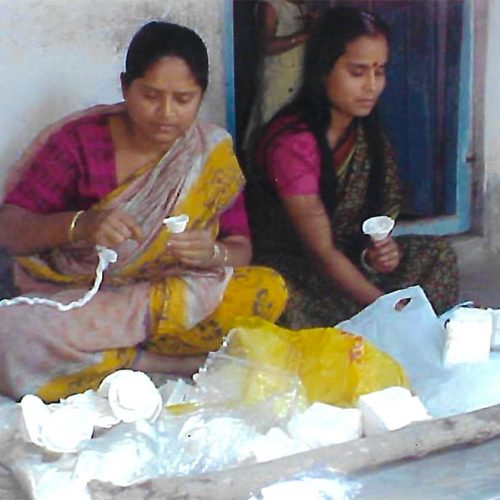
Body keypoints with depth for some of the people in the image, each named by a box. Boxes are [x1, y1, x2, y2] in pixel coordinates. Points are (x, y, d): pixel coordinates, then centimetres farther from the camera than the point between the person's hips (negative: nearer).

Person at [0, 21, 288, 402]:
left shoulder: (212, 154, 0)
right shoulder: (79, 141, -6)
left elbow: (241, 250, 1)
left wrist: (213, 254, -24)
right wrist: (79, 225, -29)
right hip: (74, 300, -2)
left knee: (269, 291, -25)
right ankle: (160, 361, -16)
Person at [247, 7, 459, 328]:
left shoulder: (369, 134, 0)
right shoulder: (292, 141, -23)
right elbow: (321, 250, -24)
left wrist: (378, 248, -17)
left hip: (345, 257, 7)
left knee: (437, 253, -7)